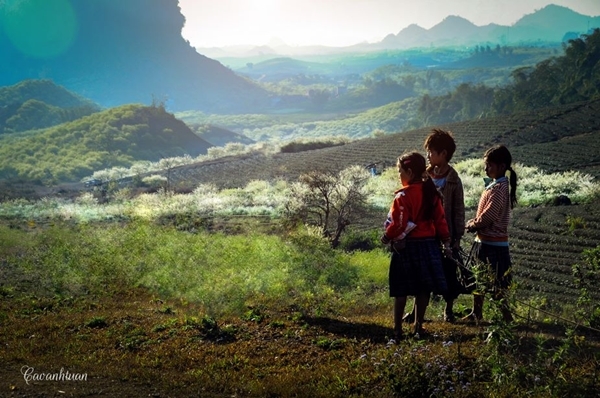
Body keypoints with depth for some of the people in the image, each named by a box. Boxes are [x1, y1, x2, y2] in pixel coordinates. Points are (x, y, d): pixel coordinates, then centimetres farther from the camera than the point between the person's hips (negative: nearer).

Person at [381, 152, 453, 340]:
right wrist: (446, 242, 12)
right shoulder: (431, 192, 3)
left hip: (407, 246, -5)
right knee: (423, 288, 12)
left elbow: (398, 224, -17)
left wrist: (386, 237, 0)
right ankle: (418, 326, 19)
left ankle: (397, 328, 6)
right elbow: (440, 219, 6)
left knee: (401, 290, 3)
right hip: (429, 244, 5)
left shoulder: (403, 196, -15)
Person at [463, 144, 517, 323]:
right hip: (484, 241, 10)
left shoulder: (498, 188, -19)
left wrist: (472, 225, -7)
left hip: (493, 244, -10)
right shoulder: (495, 185, 11)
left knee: (497, 283, -3)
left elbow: (488, 216, -23)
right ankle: (476, 313, 32)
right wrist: (473, 222, -1)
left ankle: (506, 316, 6)